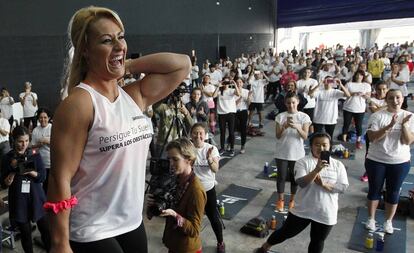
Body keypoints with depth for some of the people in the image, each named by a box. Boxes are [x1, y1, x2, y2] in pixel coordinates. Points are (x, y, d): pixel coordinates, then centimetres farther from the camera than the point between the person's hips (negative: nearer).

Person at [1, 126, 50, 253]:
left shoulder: (35, 155, 0)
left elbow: (42, 177, -3)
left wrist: (29, 171, -19)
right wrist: (13, 171, -18)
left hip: (36, 198, 1)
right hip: (19, 200, 0)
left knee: (45, 229, 4)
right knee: (25, 233, 7)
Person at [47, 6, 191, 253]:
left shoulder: (134, 96, 2)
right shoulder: (79, 104, -18)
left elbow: (183, 64, 5)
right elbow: (60, 179, -17)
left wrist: (129, 65, -3)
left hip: (132, 223, 7)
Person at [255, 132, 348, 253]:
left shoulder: (338, 165, -1)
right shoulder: (303, 162, -8)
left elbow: (343, 187, -7)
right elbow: (301, 182, -22)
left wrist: (324, 184, -19)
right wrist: (317, 169, -34)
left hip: (326, 213, 2)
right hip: (303, 210, -2)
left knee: (317, 242, 17)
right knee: (286, 232, 13)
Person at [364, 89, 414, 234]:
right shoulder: (377, 115, -8)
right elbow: (372, 138, -17)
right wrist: (389, 126, -27)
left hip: (400, 162, 1)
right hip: (376, 160, -1)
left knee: (393, 192, 13)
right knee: (374, 190, 12)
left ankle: (388, 221, 31)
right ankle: (371, 219, 29)